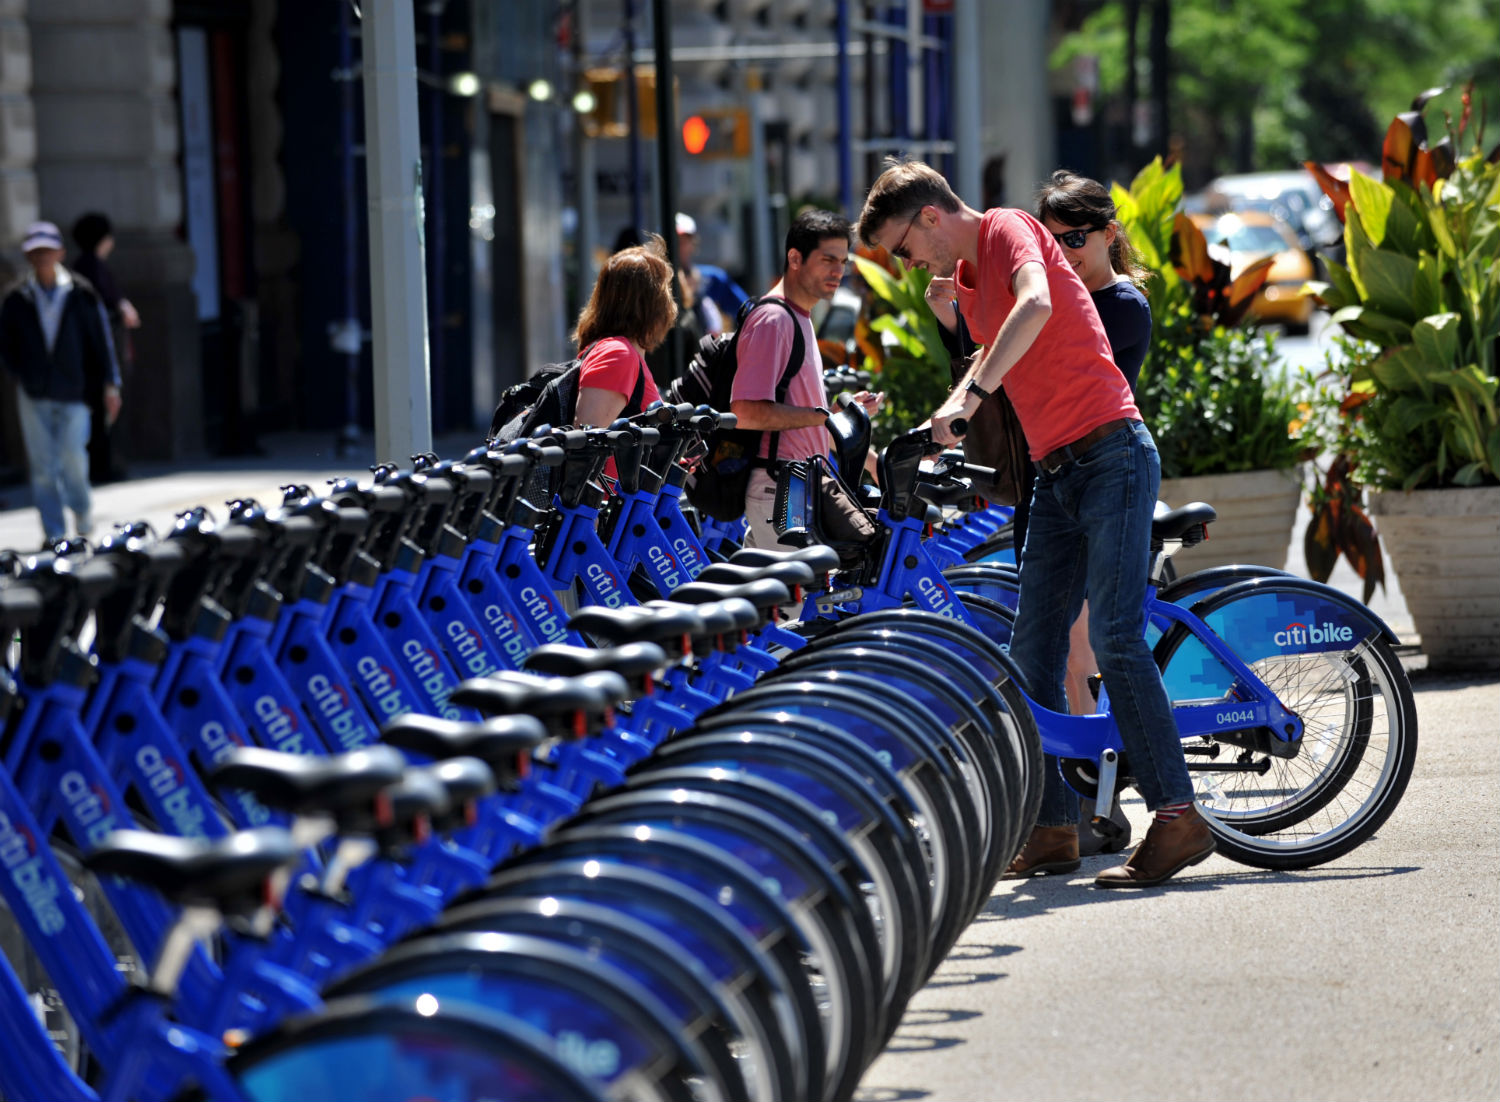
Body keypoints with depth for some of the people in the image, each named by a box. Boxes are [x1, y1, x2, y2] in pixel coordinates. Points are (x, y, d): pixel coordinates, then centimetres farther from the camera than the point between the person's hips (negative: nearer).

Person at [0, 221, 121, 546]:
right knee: (42, 467, 0)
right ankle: (54, 534, 9)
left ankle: (82, 508, 22)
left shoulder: (82, 294, 0)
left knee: (73, 461, -8)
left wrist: (110, 385, 0)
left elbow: (101, 340, 3)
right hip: (34, 397, 2)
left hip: (74, 394, -1)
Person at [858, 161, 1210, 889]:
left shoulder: (1008, 229, -7)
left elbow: (1037, 304, -28)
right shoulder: (964, 282, 19)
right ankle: (1053, 829, 10)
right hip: (1056, 472, 9)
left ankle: (1178, 819, -16)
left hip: (1111, 453, -9)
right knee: (1031, 652, 5)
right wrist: (940, 436, 23)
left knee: (1113, 636, -16)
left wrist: (970, 394, -33)